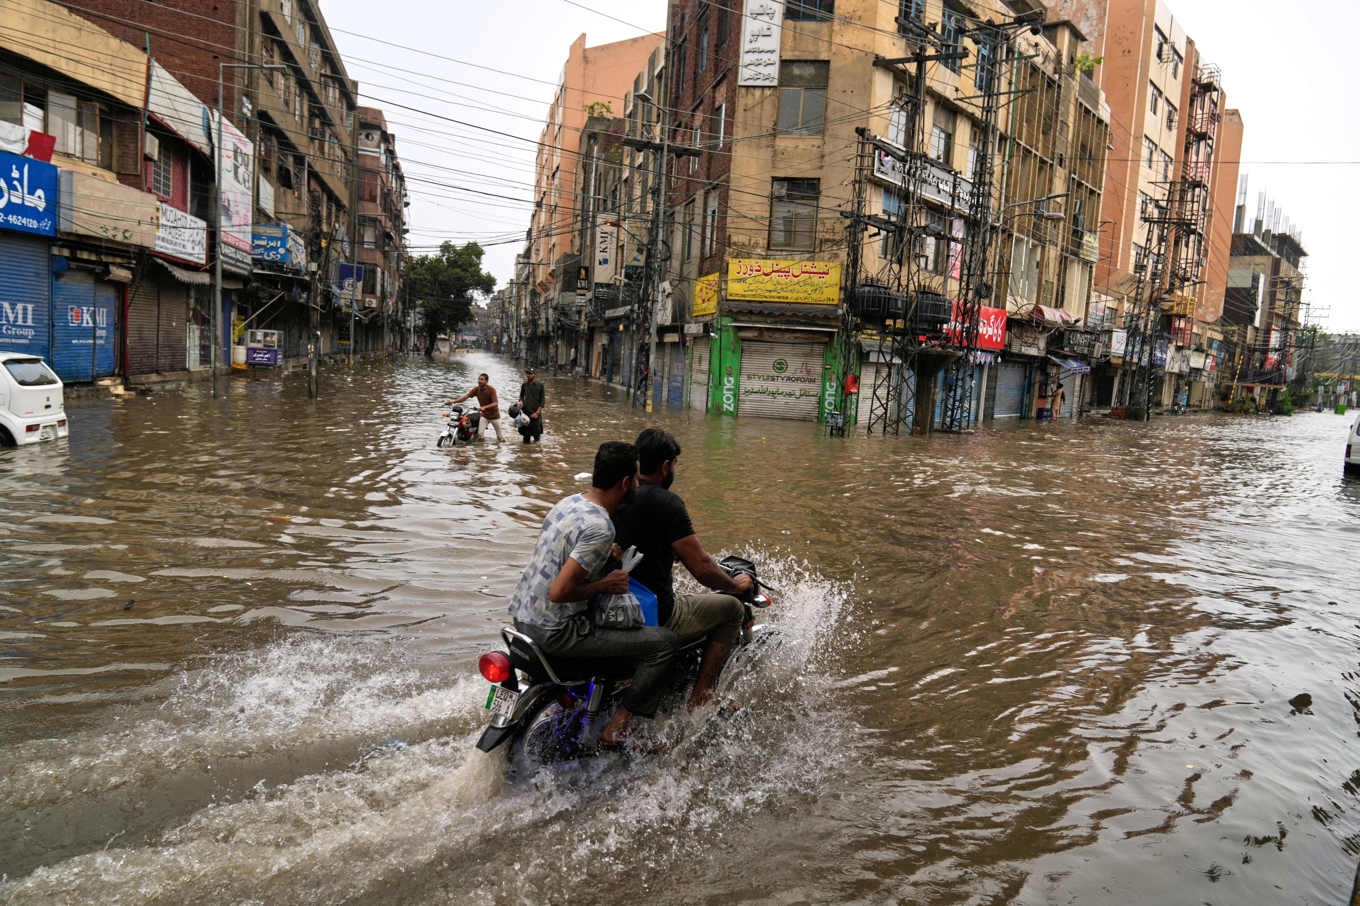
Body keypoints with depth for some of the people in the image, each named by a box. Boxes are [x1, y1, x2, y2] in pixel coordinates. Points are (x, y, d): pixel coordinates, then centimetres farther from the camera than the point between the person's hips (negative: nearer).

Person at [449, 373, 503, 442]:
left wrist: (484, 407, -45)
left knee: (499, 435, 9)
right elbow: (466, 396, -16)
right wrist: (453, 401, -27)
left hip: (494, 415, -3)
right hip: (484, 415, 3)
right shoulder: (476, 389, -7)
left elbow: (495, 403, -29)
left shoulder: (491, 389, -21)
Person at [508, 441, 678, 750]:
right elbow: (559, 592, -27)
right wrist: (606, 585, -14)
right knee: (663, 642, -8)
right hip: (554, 630, -10)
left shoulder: (569, 501, 5)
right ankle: (617, 729, -1)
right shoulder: (600, 527, -23)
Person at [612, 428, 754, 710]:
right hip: (656, 618, -8)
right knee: (732, 608, 9)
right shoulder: (666, 502, -18)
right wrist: (737, 585, 1)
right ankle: (701, 696, 7)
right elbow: (703, 570, -19)